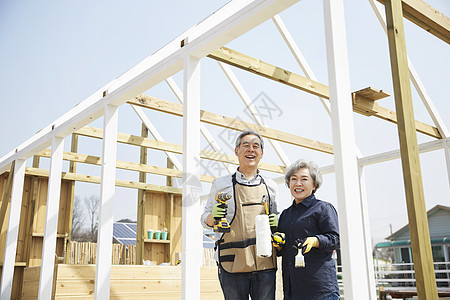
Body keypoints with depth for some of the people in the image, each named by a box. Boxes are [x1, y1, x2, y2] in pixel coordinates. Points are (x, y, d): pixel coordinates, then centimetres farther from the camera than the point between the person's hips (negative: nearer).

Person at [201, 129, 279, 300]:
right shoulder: (221, 184, 7)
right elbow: (205, 220, 13)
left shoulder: (270, 186, 14)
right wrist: (213, 216, -10)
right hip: (233, 262, -2)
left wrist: (276, 221, 1)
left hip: (264, 261, 2)